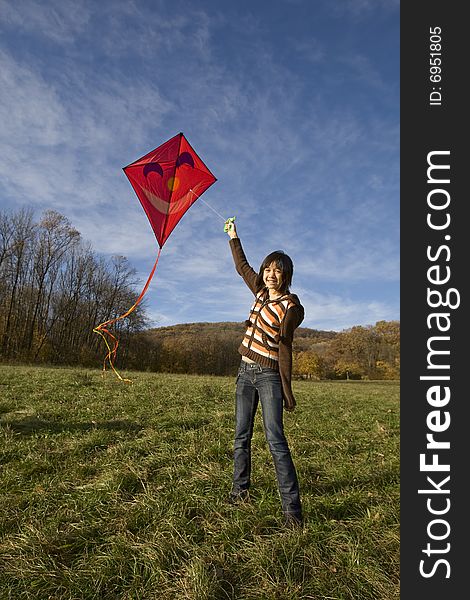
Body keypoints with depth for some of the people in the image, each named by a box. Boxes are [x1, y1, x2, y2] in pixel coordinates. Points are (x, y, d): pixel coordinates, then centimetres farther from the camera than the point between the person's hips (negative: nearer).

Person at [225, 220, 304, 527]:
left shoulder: (290, 306, -12)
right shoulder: (261, 291, 6)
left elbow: (284, 349, -13)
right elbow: (243, 266, 23)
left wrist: (287, 392, -14)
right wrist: (234, 237, 31)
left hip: (269, 375, -7)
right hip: (246, 371, 7)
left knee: (275, 438, -12)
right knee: (242, 436, 11)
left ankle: (292, 507, -5)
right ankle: (240, 490, 24)